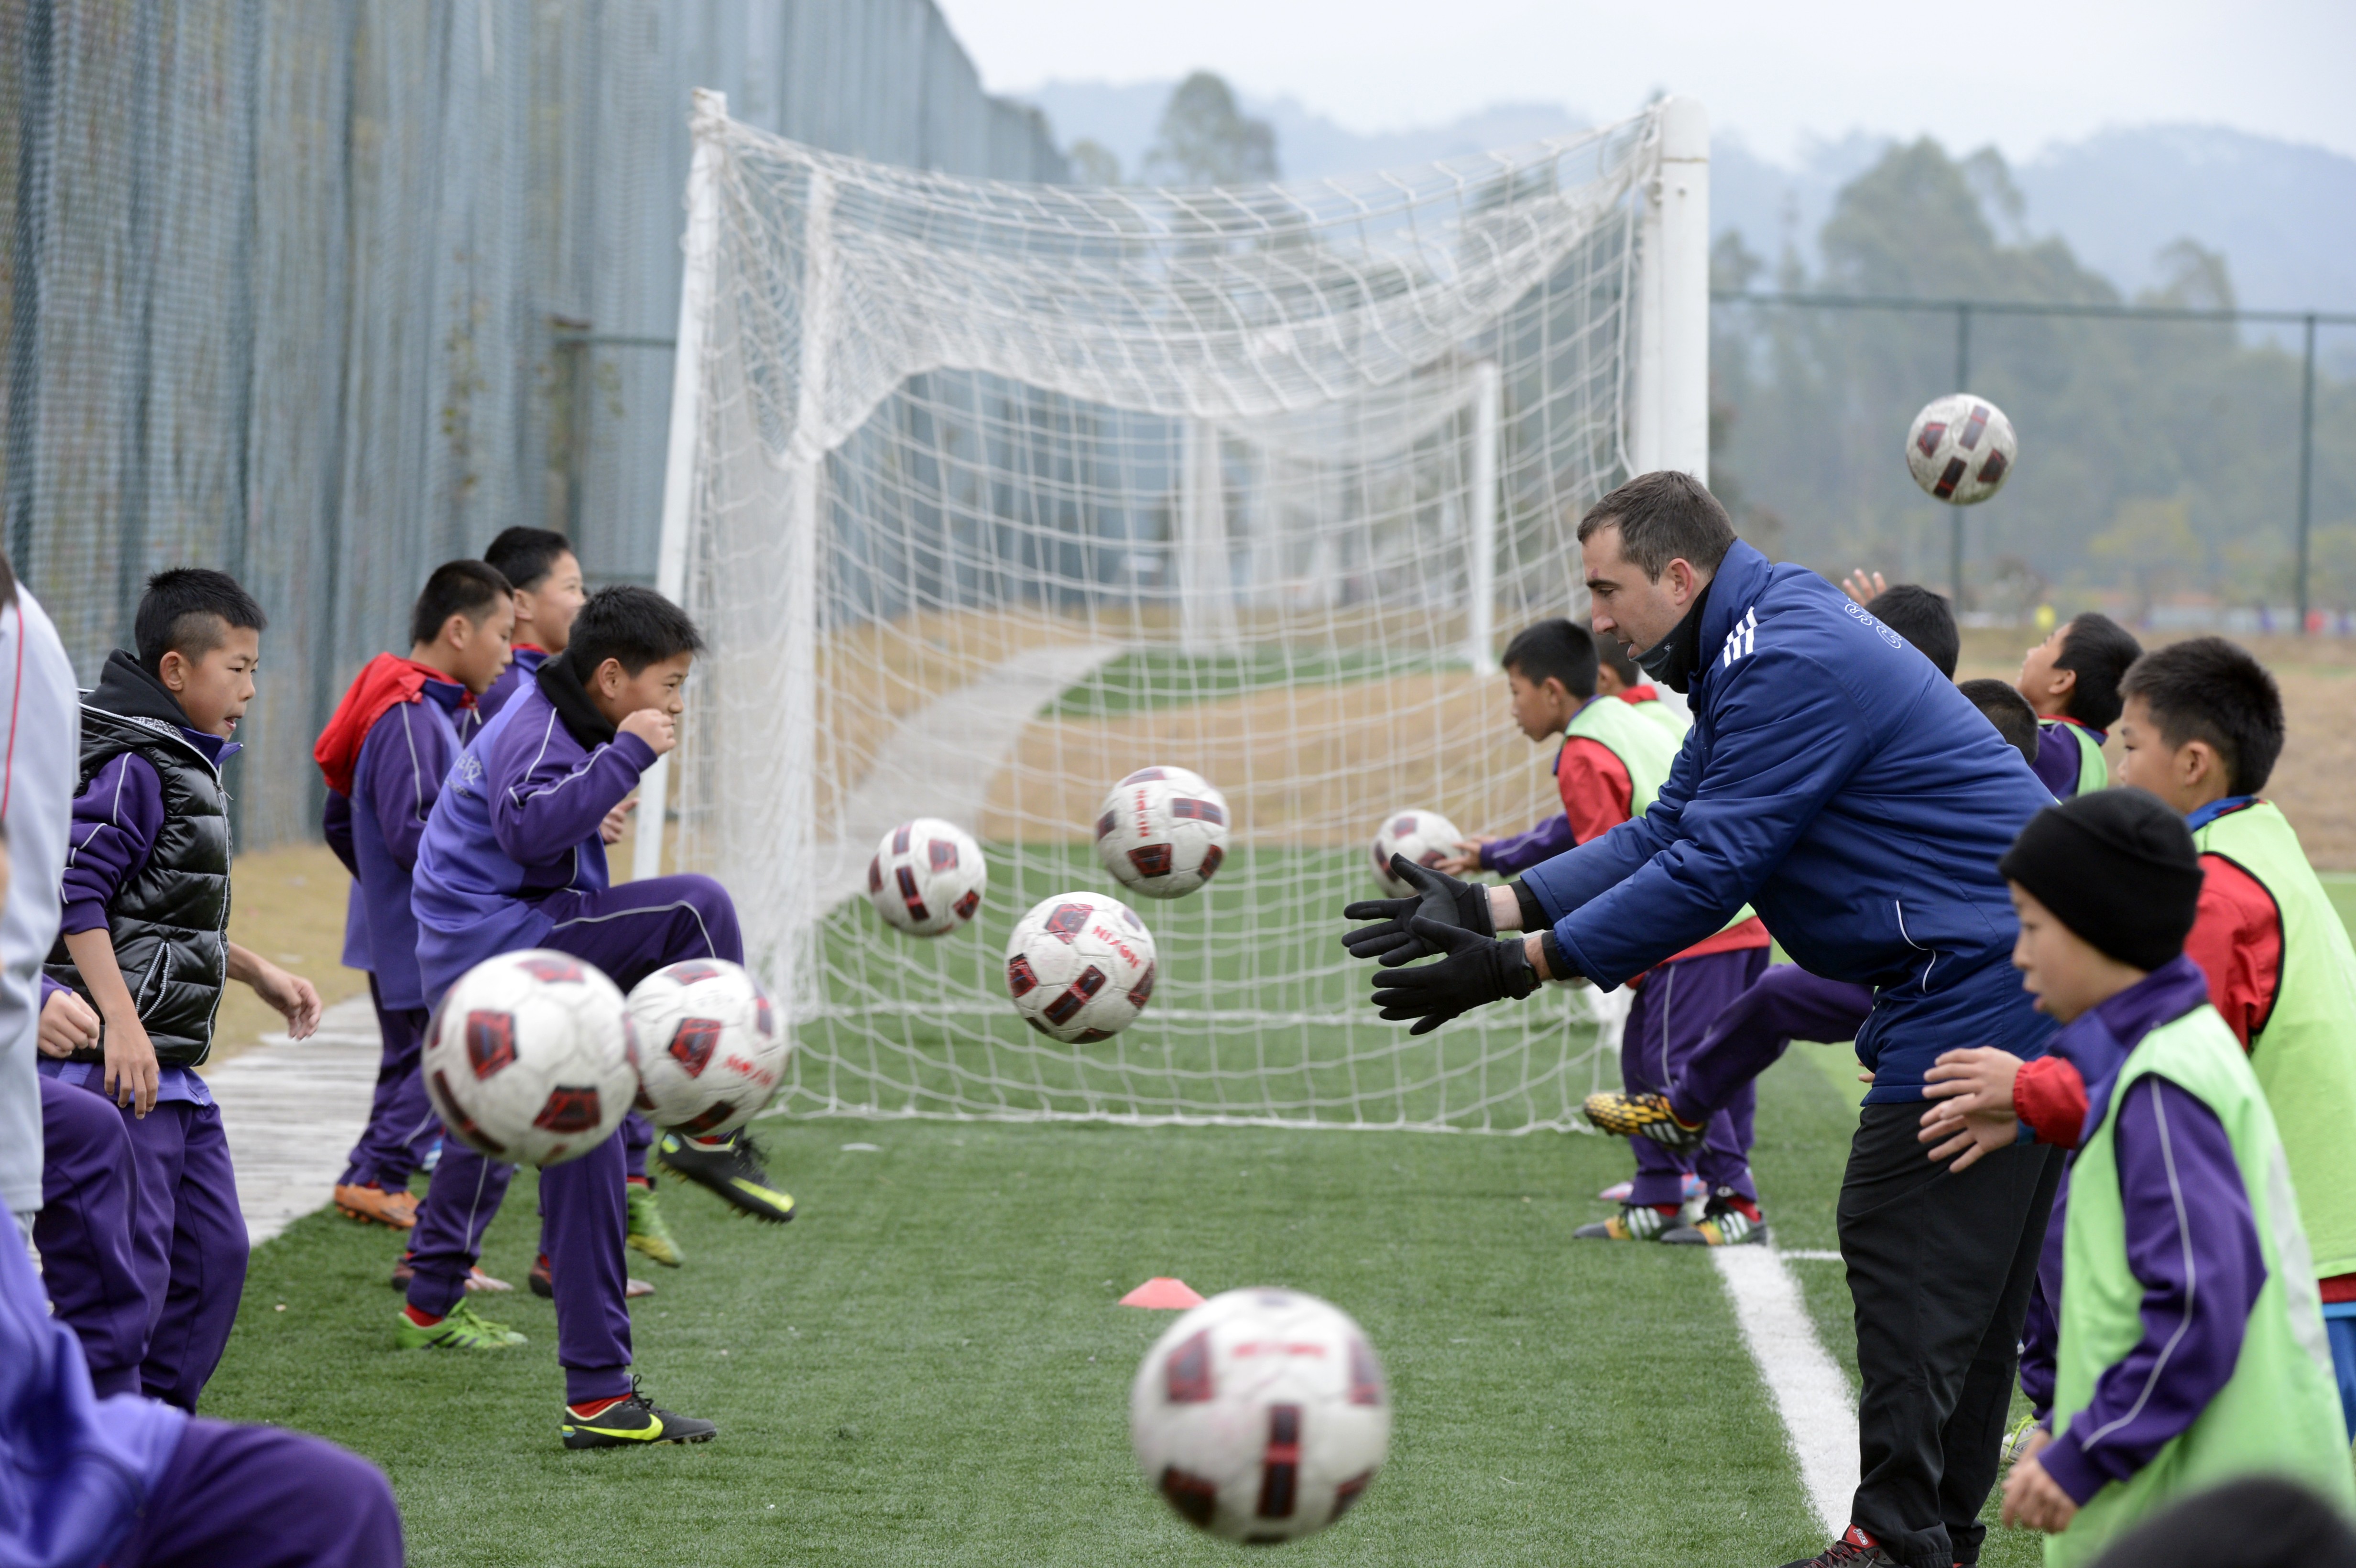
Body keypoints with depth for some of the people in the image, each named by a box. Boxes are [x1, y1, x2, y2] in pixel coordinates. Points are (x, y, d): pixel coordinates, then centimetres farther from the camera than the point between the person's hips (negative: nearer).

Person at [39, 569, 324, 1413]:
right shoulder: (130, 766, -14)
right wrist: (122, 1026, -27)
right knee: (131, 1266, -10)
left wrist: (260, 973, 24)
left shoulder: (185, 766, 18)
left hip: (167, 1068, 11)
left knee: (214, 1251, 13)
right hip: (112, 1064, -10)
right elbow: (76, 895, -22)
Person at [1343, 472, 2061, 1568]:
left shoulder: (1789, 665, -20)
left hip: (1980, 975, -11)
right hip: (1994, 973, 11)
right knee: (1969, 1267, 13)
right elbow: (1667, 829, 15)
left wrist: (1520, 965, -16)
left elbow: (1707, 870, -21)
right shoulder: (1757, 646, 15)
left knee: (1903, 1242, -8)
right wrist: (1489, 910, 6)